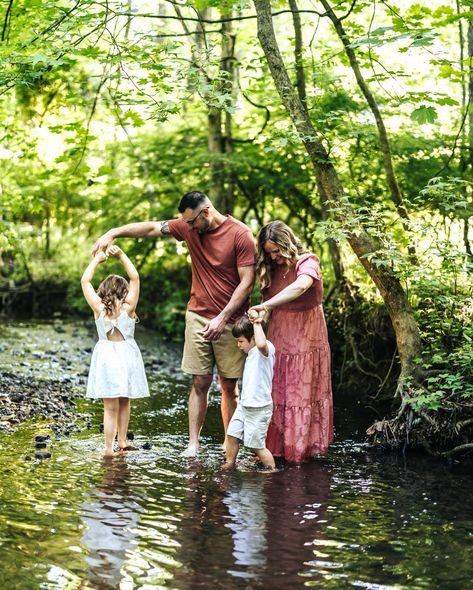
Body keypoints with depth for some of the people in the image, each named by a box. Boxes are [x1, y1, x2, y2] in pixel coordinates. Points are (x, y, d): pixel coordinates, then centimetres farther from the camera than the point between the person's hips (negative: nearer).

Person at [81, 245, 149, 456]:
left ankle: (115, 445, -1)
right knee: (123, 402, 14)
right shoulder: (128, 308, -10)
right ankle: (122, 441, 23)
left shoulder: (99, 309, -8)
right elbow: (135, 278, -5)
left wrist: (97, 259, 6)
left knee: (111, 406, 0)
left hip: (107, 357, 0)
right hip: (126, 355, 0)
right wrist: (121, 255, -4)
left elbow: (85, 281, -2)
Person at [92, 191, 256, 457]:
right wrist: (113, 233, -8)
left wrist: (222, 318, -18)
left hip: (229, 321, -3)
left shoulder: (241, 235, -12)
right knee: (200, 383, 2)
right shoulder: (190, 228, 2)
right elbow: (151, 227, 3)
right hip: (198, 316, 3)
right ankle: (193, 444, 6)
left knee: (229, 386, 3)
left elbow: (247, 283, -14)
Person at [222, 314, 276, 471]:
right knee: (231, 435, 8)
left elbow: (261, 344, -43)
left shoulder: (266, 348, -19)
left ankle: (272, 469, 14)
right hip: (244, 405, 9)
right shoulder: (252, 352, 11)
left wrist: (257, 324, -31)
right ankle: (229, 464, 22)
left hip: (259, 408, -9)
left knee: (257, 445, -1)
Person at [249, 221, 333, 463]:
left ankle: (299, 450, 9)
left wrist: (266, 306, -40)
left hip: (305, 339, -6)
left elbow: (301, 286, -36)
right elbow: (270, 300, 7)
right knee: (275, 394, 4)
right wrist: (262, 314, -14)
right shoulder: (273, 268, 7)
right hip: (278, 337, 6)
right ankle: (274, 447, 9)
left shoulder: (307, 262, -14)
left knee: (301, 394, 1)